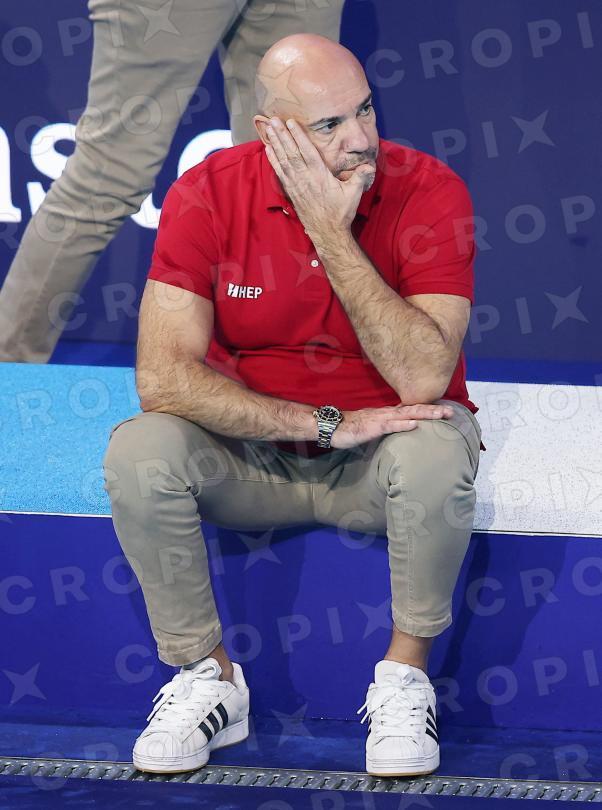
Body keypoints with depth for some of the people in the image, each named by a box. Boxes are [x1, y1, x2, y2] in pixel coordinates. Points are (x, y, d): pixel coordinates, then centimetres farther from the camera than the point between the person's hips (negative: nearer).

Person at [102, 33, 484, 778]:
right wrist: (325, 424, -28)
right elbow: (162, 376, -22)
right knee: (138, 451, -28)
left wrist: (332, 234, -31)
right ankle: (207, 678, -8)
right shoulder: (207, 196, -14)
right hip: (252, 457, 1)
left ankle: (404, 677, -13)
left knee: (438, 452, -35)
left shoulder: (429, 193, -17)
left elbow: (423, 379, -27)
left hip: (380, 462, -1)